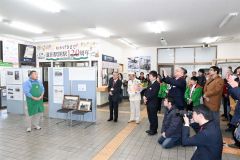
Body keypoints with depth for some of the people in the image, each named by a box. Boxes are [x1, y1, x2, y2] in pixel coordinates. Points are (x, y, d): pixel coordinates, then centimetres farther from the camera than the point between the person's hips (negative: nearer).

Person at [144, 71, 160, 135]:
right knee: (150, 116, 17)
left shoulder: (157, 84, -14)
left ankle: (154, 130, 16)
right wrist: (144, 96, -4)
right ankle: (151, 129, 30)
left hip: (153, 103, -9)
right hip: (149, 102, 9)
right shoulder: (150, 84, 15)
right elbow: (146, 91, 13)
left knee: (153, 117, 3)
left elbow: (153, 94, -21)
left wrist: (147, 98, -14)